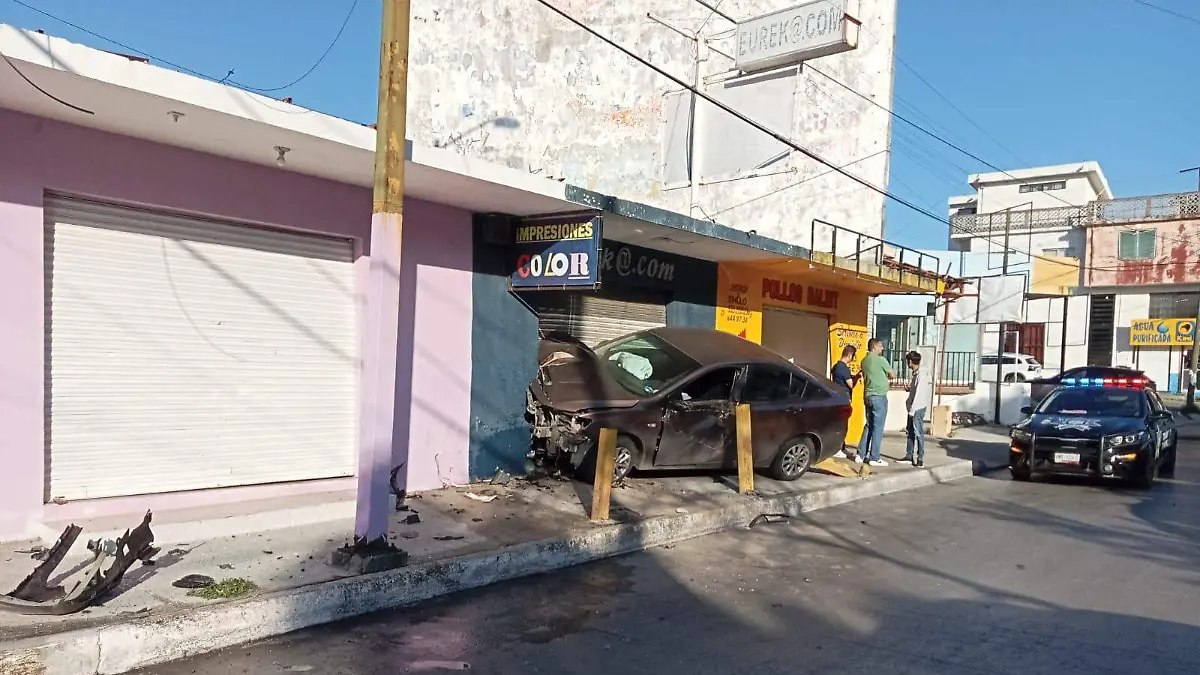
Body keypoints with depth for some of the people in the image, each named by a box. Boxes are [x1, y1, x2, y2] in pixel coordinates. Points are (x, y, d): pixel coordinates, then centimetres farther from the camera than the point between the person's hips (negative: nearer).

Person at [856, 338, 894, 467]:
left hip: (868, 396, 8)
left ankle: (861, 455, 14)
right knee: (878, 427, -3)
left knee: (869, 426, 14)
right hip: (879, 396, -8)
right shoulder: (880, 359, -12)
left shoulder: (864, 361, 11)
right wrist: (887, 375, 19)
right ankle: (874, 458, 0)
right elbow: (892, 374, -3)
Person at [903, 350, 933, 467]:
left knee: (918, 433, -6)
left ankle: (920, 459, -2)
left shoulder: (921, 375, -16)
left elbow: (919, 393, -19)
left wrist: (912, 409, -18)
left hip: (918, 409, -10)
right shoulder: (915, 374, 13)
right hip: (913, 408, 10)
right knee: (910, 432, 14)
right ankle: (909, 456, 22)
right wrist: (909, 388, 5)